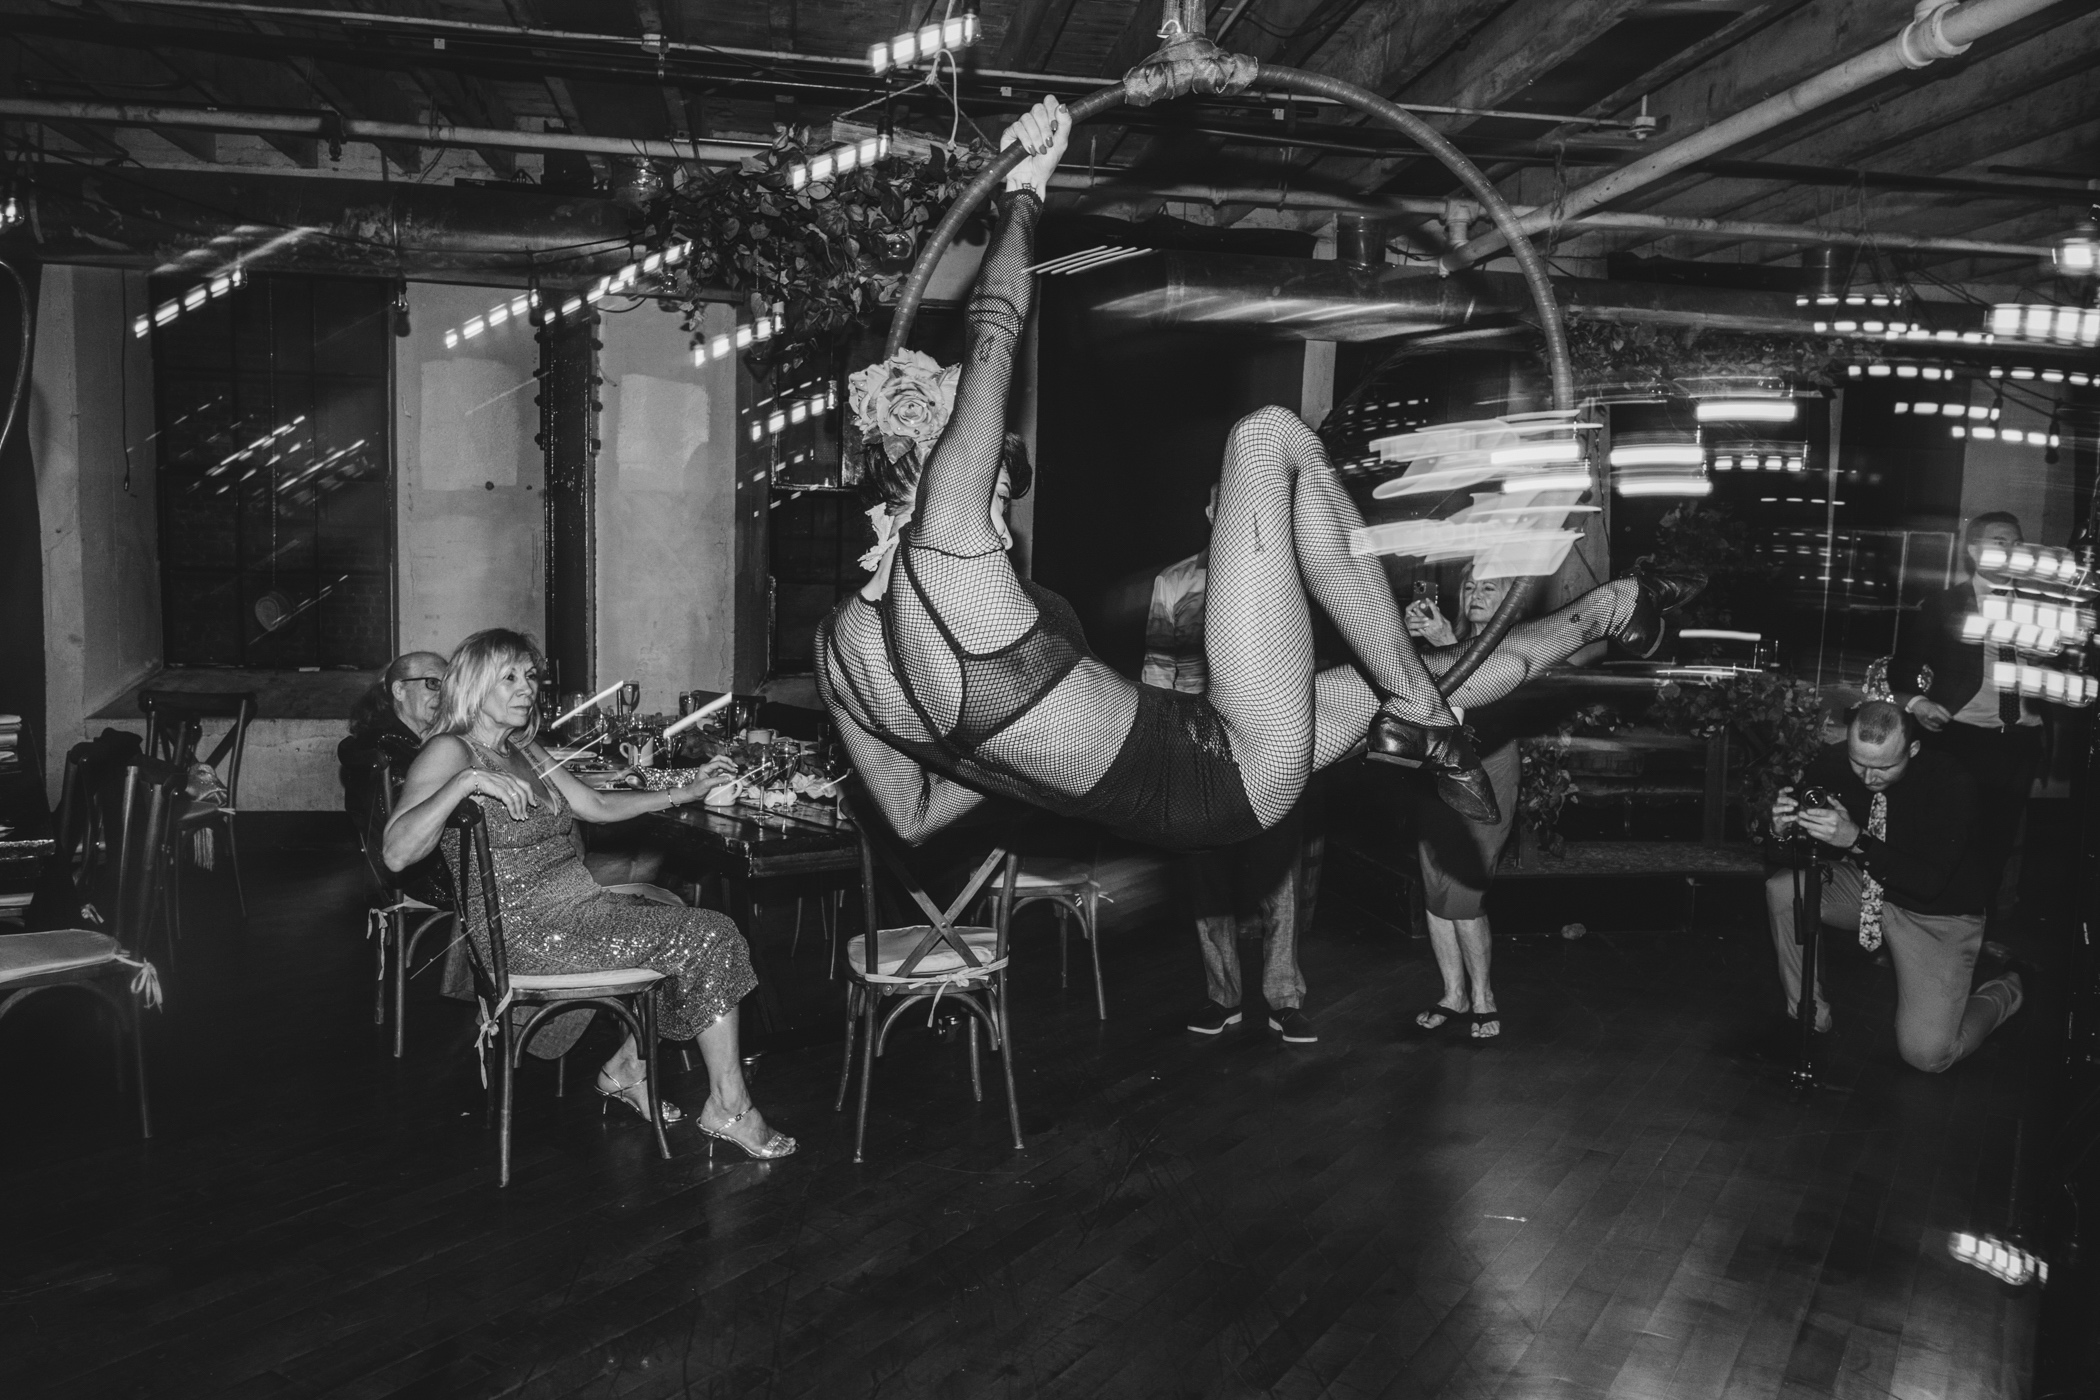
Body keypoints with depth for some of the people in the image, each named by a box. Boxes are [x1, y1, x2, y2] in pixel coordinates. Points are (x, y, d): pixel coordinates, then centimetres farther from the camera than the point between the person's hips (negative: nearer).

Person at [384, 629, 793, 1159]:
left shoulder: (525, 751, 16)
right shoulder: (450, 752, -12)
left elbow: (597, 806, 24)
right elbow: (397, 853, -26)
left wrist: (683, 793, 18)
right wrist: (465, 782, -36)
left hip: (579, 905, 9)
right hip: (530, 931, -9)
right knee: (707, 936, -14)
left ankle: (626, 1067, 11)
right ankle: (729, 1108, -3)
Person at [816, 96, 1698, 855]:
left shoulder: (835, 650, 5)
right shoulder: (943, 553, -20)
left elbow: (914, 818, 14)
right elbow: (992, 345, -20)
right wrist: (1023, 194, -6)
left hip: (1189, 800, 9)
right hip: (1243, 771, -9)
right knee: (1268, 436, -5)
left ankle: (1616, 610, 45)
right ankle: (1418, 713, 2)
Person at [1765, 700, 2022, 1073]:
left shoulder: (1951, 783, -27)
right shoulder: (1833, 762, -15)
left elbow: (1930, 884, -31)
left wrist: (1857, 841, -43)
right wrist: (1785, 827, -32)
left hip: (1938, 915, -4)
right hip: (1867, 886, 4)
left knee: (1926, 1054, -14)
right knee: (1783, 889, -23)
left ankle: (2003, 990, 20)